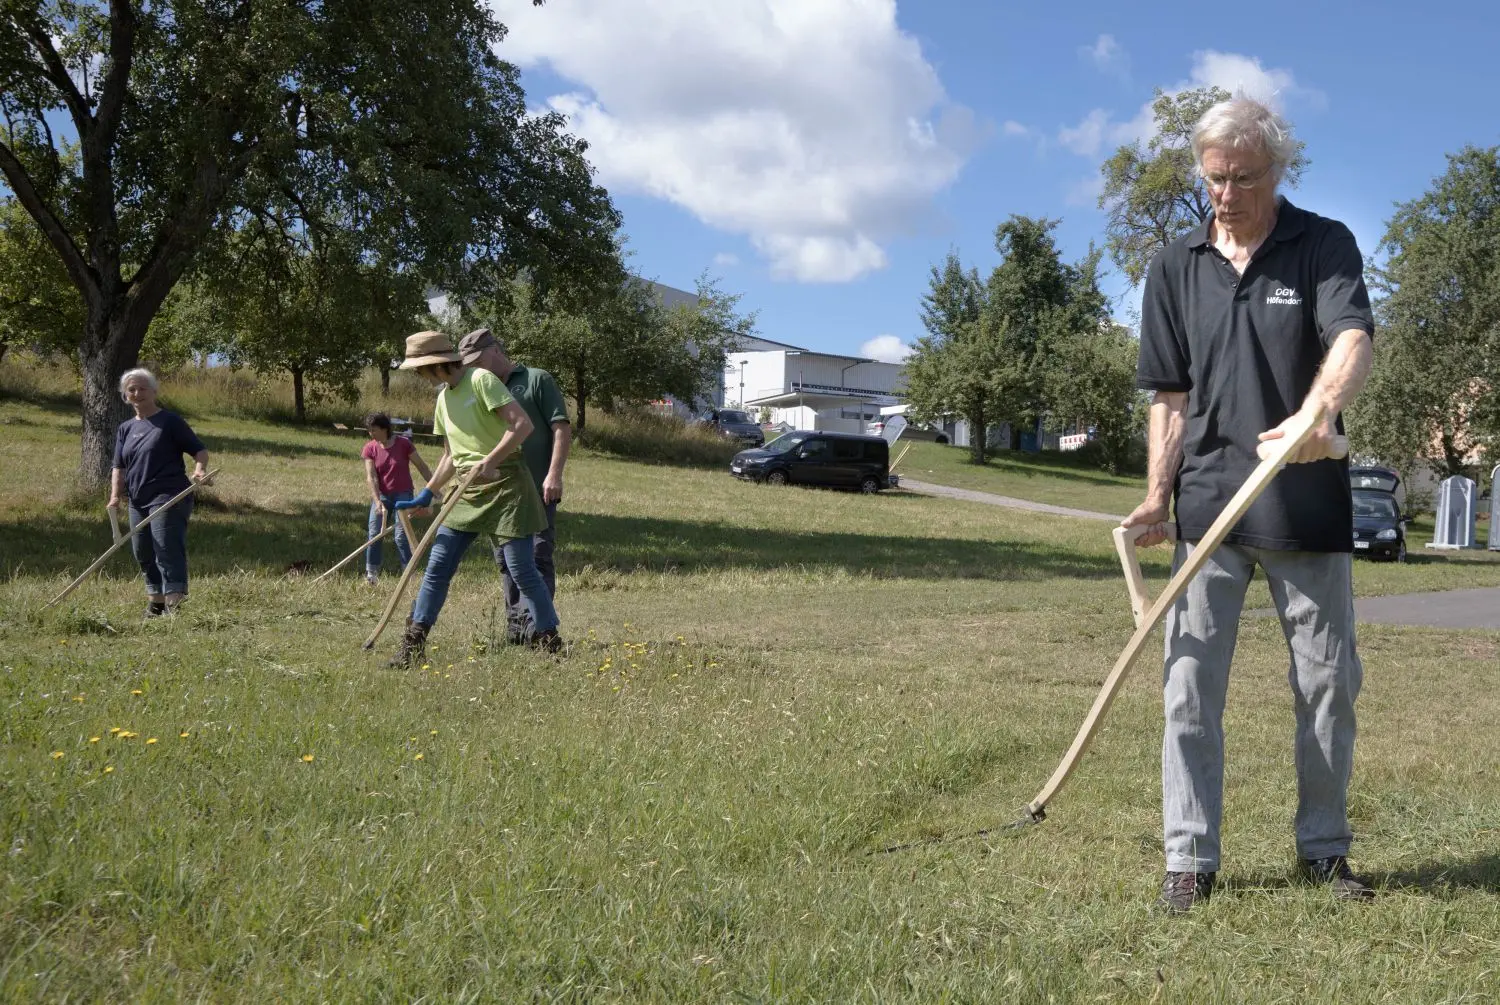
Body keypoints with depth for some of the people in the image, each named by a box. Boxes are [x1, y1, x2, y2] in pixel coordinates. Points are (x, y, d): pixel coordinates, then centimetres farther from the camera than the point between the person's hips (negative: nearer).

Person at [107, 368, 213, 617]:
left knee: (167, 550, -14)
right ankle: (155, 602, 24)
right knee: (143, 553, 12)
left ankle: (173, 603, -18)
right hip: (138, 502, 7)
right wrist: (115, 496, -2)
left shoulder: (169, 421, -1)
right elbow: (119, 466, 13)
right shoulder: (125, 429, 16)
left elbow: (199, 449, -3)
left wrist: (200, 469, -24)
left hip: (168, 496, -7)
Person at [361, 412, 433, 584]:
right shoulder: (370, 448, -4)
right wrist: (378, 502, -21)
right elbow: (371, 477, -10)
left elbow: (422, 466, -3)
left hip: (403, 494, -3)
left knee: (401, 535, -8)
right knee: (374, 534, -1)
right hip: (381, 495, 3)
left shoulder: (403, 444, -11)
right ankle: (371, 574, 6)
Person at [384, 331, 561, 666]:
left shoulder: (481, 380, -11)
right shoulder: (443, 398, 14)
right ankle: (413, 644, 7)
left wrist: (490, 461, -26)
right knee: (437, 566, 3)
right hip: (468, 491, 8)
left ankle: (550, 642, 7)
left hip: (505, 484, -8)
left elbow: (522, 424, -19)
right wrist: (426, 494, 17)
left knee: (522, 569, -5)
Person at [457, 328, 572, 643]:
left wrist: (554, 474, -16)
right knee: (506, 561, 8)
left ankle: (535, 628, -14)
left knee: (538, 557, -10)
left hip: (537, 490, -6)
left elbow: (562, 428, -6)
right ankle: (514, 630, 15)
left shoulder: (537, 380, 1)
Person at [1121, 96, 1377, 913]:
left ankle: (1323, 849, 25)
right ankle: (1189, 858, 9)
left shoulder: (1324, 246, 0)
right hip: (1208, 504, 2)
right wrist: (1157, 495, -3)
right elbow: (1171, 398, 8)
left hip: (1307, 505, -1)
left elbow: (1352, 339, -19)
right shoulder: (1175, 268, 7)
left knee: (1329, 683, 8)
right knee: (1189, 685, 0)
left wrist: (1319, 411, -40)